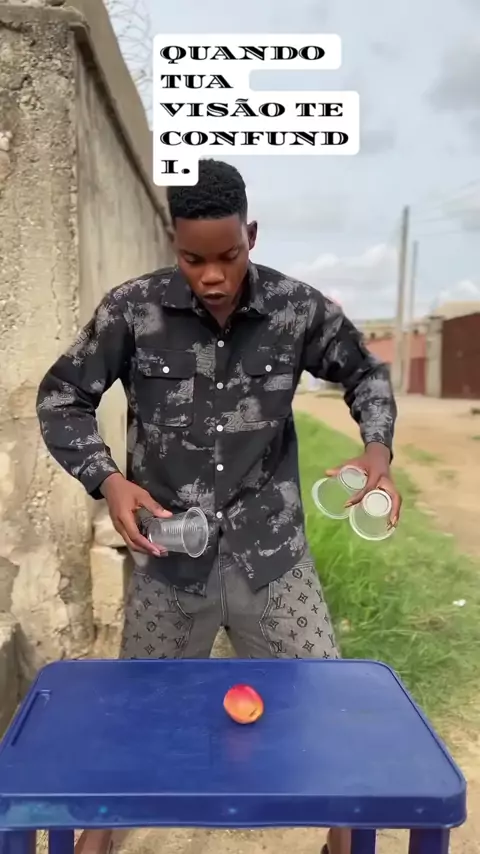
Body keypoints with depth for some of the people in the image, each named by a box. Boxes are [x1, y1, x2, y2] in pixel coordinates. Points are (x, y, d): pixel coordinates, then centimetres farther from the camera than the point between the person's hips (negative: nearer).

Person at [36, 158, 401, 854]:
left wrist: (377, 446, -10)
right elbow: (60, 399, 0)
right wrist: (107, 480, -16)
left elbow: (367, 374, 9)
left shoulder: (299, 308, -9)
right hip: (170, 557, 0)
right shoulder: (131, 309, -11)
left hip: (272, 554, 1)